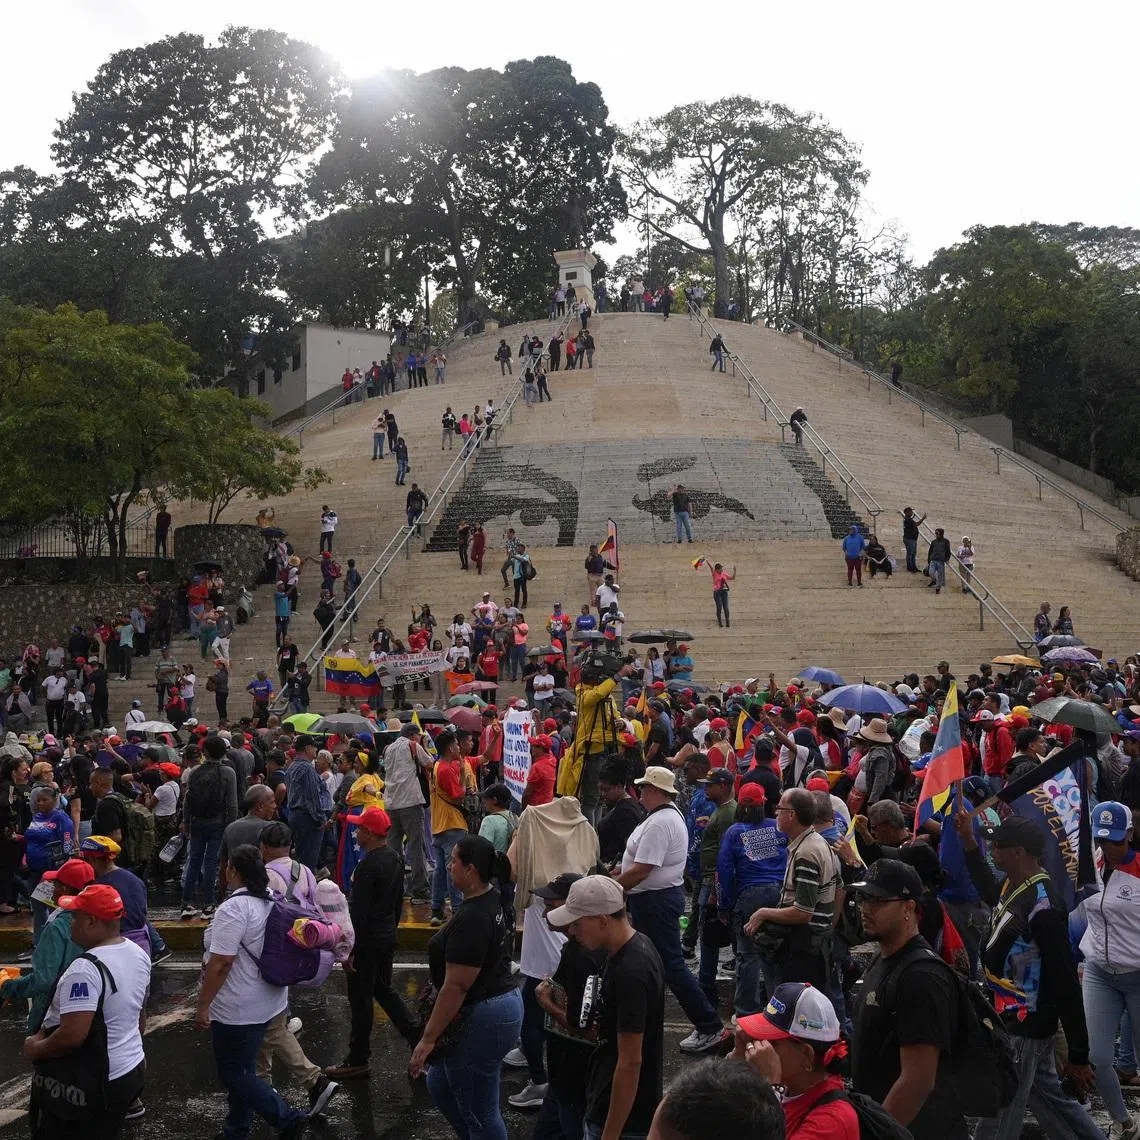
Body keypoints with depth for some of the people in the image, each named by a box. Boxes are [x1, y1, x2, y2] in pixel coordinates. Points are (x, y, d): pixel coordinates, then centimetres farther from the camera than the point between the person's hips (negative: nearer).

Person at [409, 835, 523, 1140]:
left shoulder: (471, 919, -25)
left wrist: (428, 1039, -20)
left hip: (481, 1018, -10)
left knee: (478, 1112, 5)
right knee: (440, 1085, 24)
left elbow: (456, 986, -24)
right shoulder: (495, 900, 3)